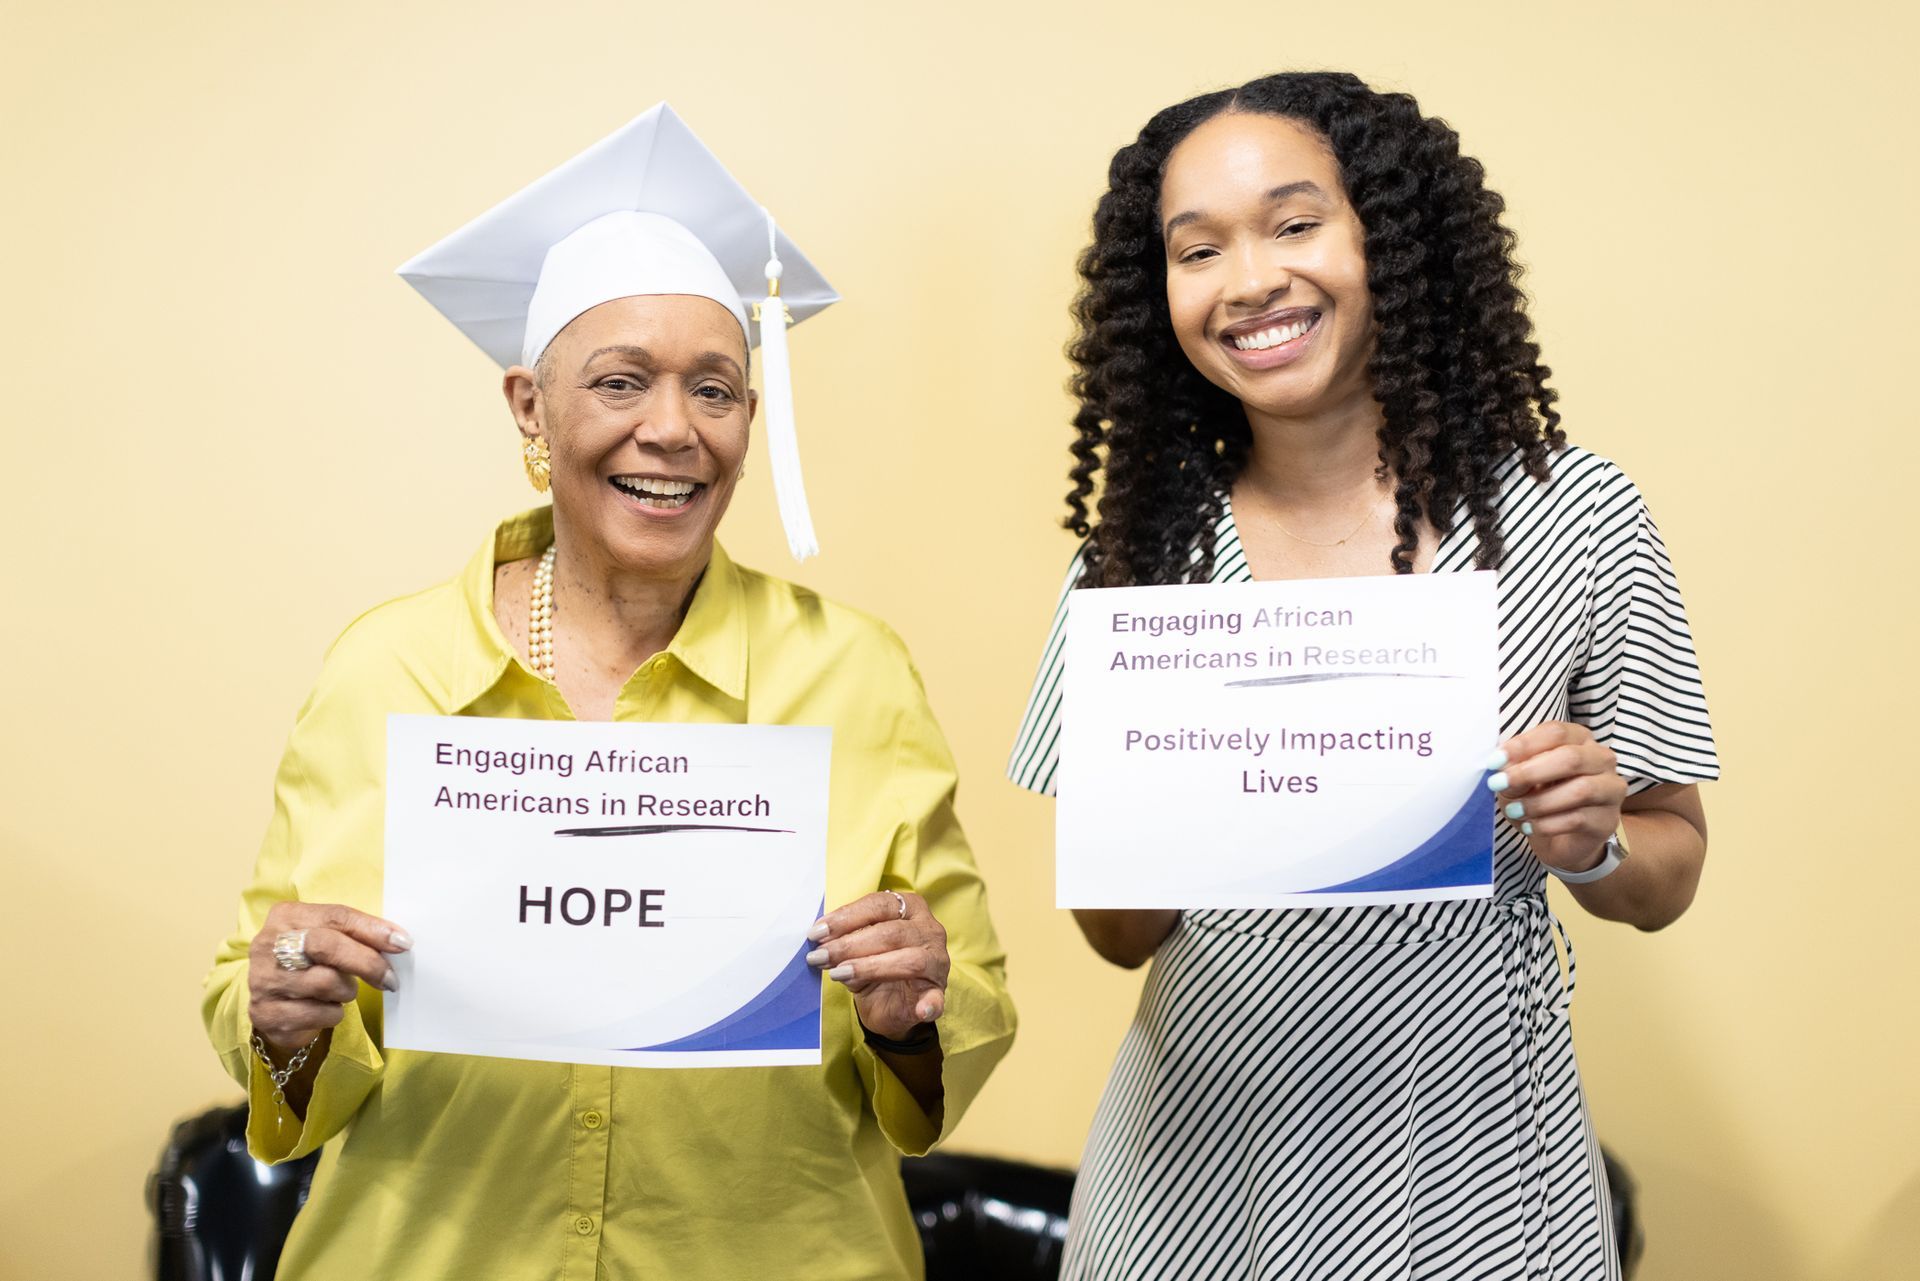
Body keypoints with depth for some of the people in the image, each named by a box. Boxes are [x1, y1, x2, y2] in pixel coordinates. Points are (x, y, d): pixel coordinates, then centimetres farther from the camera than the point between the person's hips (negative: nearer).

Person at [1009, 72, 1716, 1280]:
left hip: (1466, 1175, -1)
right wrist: (1146, 850, -19)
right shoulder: (1138, 551, -3)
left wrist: (1589, 845, -20)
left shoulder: (1574, 515, -8)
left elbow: (1670, 874, 1)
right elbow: (1118, 937, 2)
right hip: (1199, 1176, 1)